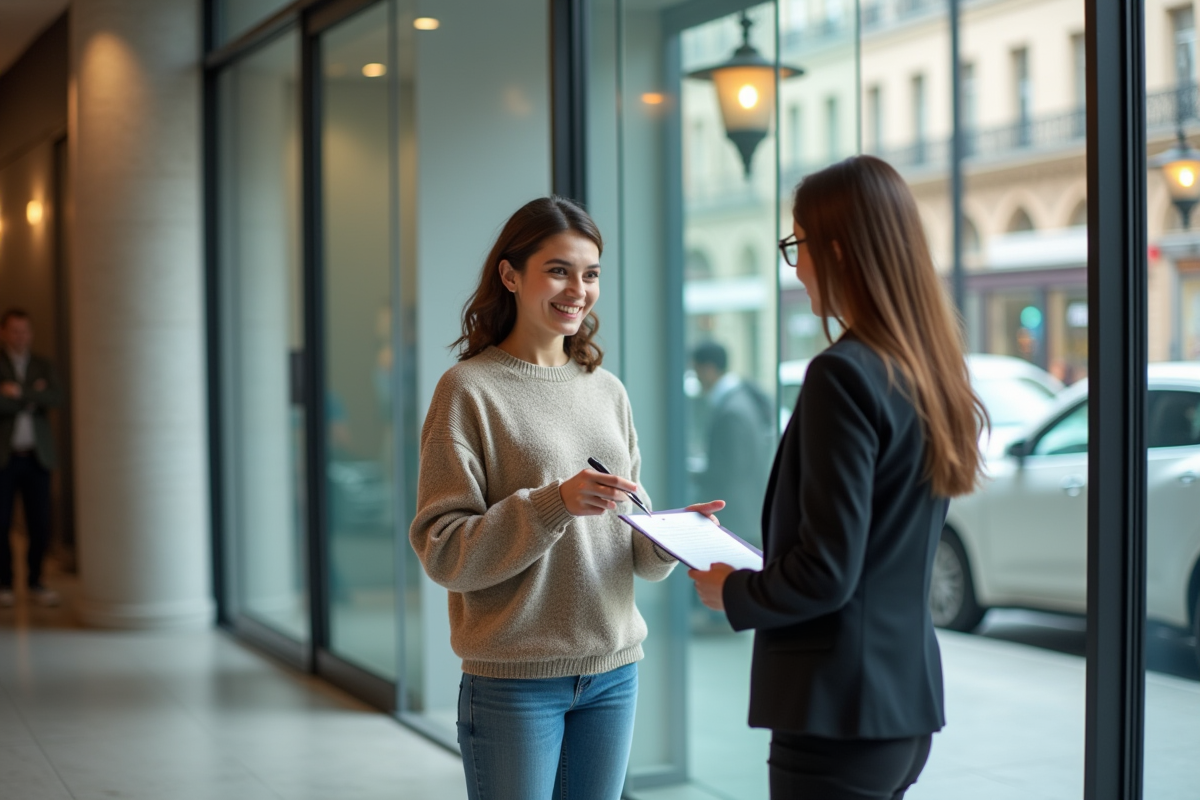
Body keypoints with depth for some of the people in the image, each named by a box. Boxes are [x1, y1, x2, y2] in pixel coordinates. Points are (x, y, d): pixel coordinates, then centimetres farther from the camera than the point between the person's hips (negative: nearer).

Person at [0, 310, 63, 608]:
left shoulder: (43, 367, 12)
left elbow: (54, 398, -6)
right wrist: (32, 397, -9)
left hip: (37, 456, 3)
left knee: (41, 525, 0)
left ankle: (35, 582, 13)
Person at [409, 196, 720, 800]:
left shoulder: (607, 391, 9)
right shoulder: (469, 389, -7)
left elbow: (634, 550, 12)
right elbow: (443, 551, -13)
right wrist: (554, 504, -24)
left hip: (613, 670, 5)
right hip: (514, 679, -5)